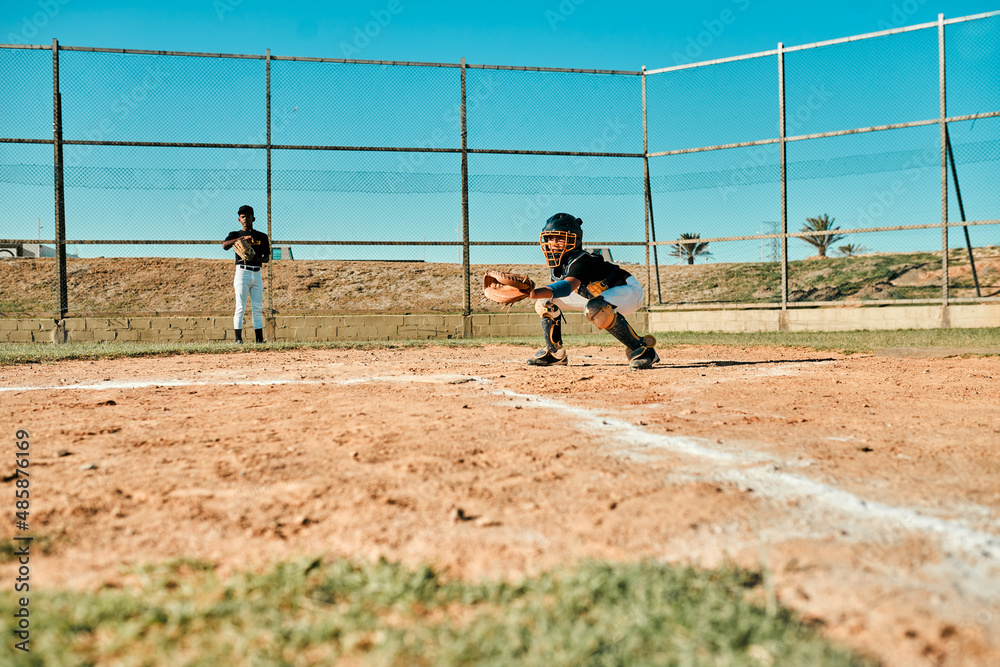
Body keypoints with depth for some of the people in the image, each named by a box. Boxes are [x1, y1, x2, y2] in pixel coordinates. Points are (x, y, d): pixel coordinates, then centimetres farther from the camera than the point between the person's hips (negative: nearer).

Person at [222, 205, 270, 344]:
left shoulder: (262, 236, 15)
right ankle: (238, 339, -10)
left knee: (258, 309, 2)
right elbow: (224, 245, -13)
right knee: (240, 307, -9)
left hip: (257, 274, 3)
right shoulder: (235, 235, 9)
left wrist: (255, 257, -14)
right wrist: (244, 237, -21)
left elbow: (267, 258, 8)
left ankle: (260, 340, 2)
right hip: (242, 272, -3)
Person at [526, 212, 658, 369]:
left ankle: (642, 349, -28)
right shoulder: (556, 262, -8)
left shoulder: (580, 261, -35)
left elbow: (567, 287, -55)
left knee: (596, 308, -43)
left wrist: (535, 293, -69)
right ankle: (554, 352, 12)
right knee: (547, 301, 1)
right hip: (597, 294, 9)